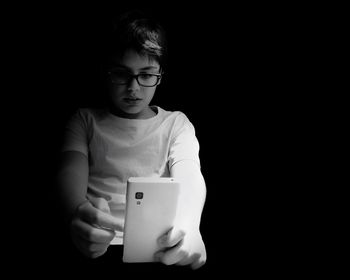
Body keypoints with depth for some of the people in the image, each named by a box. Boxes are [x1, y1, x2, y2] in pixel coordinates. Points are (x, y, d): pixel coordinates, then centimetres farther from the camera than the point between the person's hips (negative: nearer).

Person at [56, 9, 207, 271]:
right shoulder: (85, 120, 17)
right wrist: (79, 211, -27)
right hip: (98, 247, 1)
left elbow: (188, 176, -3)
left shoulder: (176, 123, 15)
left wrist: (188, 224, -28)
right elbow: (72, 170, -1)